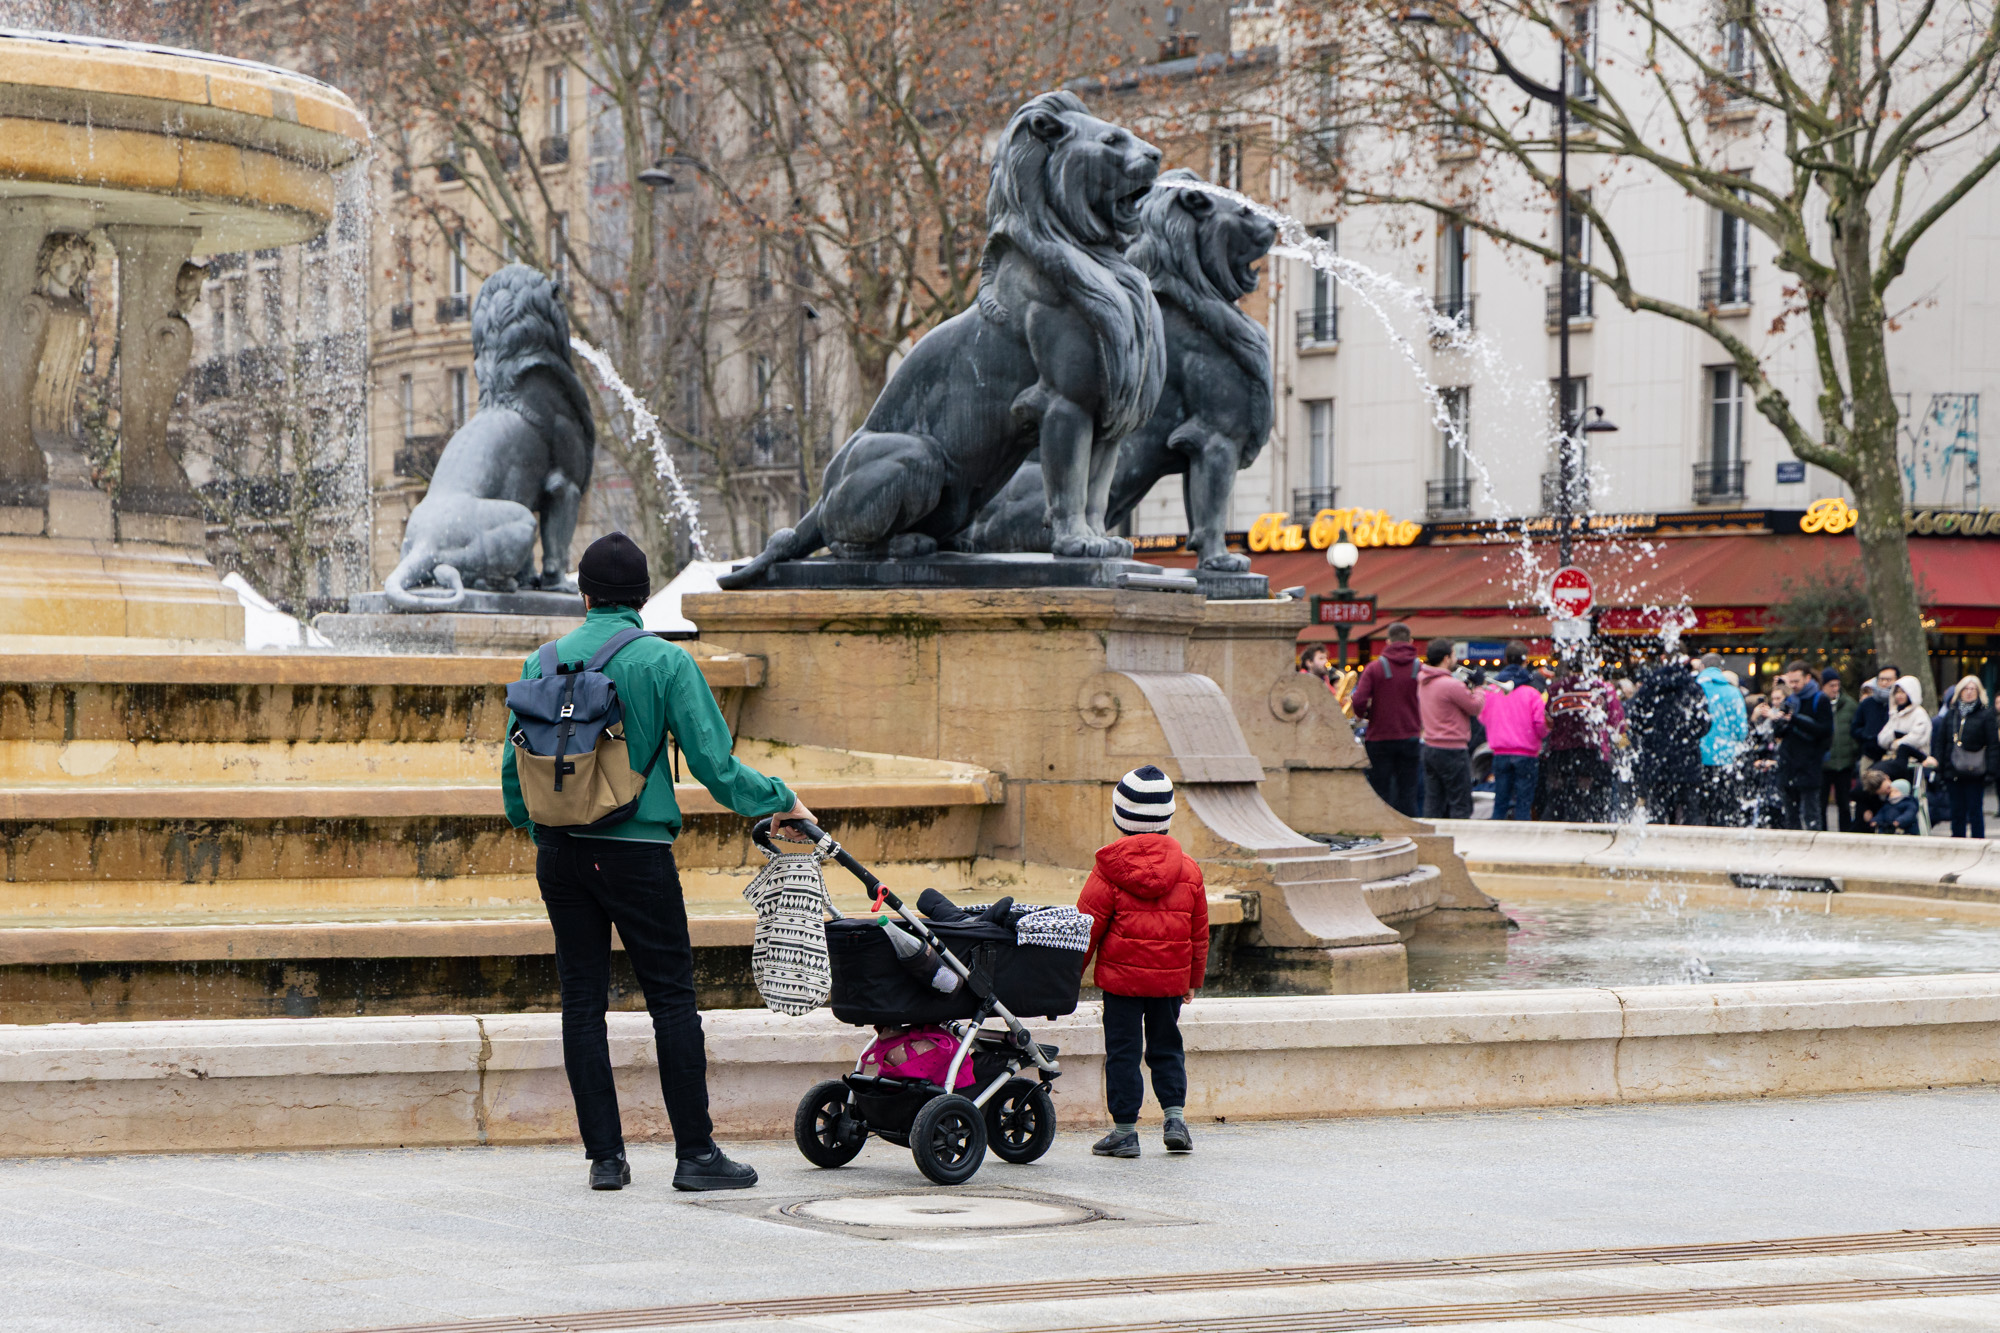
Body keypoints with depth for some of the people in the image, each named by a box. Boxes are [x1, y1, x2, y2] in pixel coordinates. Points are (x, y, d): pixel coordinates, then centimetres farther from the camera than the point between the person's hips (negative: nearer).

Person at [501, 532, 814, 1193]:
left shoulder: (543, 663, 5)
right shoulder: (665, 662, -6)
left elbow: (515, 764, 10)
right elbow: (713, 762, -9)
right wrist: (780, 802, 6)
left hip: (560, 853, 4)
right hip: (636, 850, -4)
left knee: (582, 1002, 7)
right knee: (672, 997, 2)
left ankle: (604, 1156, 7)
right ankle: (696, 1152, 2)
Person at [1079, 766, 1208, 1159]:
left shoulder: (1110, 867, -8)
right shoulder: (1188, 868, 3)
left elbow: (1088, 926, -6)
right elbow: (1199, 932, 10)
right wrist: (1194, 979, 20)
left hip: (1121, 975, -3)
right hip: (1171, 978, 3)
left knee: (1122, 1050, 3)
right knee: (1166, 1046, 16)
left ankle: (1124, 1129, 3)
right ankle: (1175, 1115, 4)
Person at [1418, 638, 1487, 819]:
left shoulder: (1423, 681, 8)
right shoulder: (1452, 685, -19)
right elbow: (1476, 707, -11)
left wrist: (1467, 686, 10)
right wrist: (1479, 686, 4)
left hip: (1430, 748, 8)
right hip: (1452, 750, -8)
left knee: (1433, 804, 9)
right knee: (1460, 805, -1)